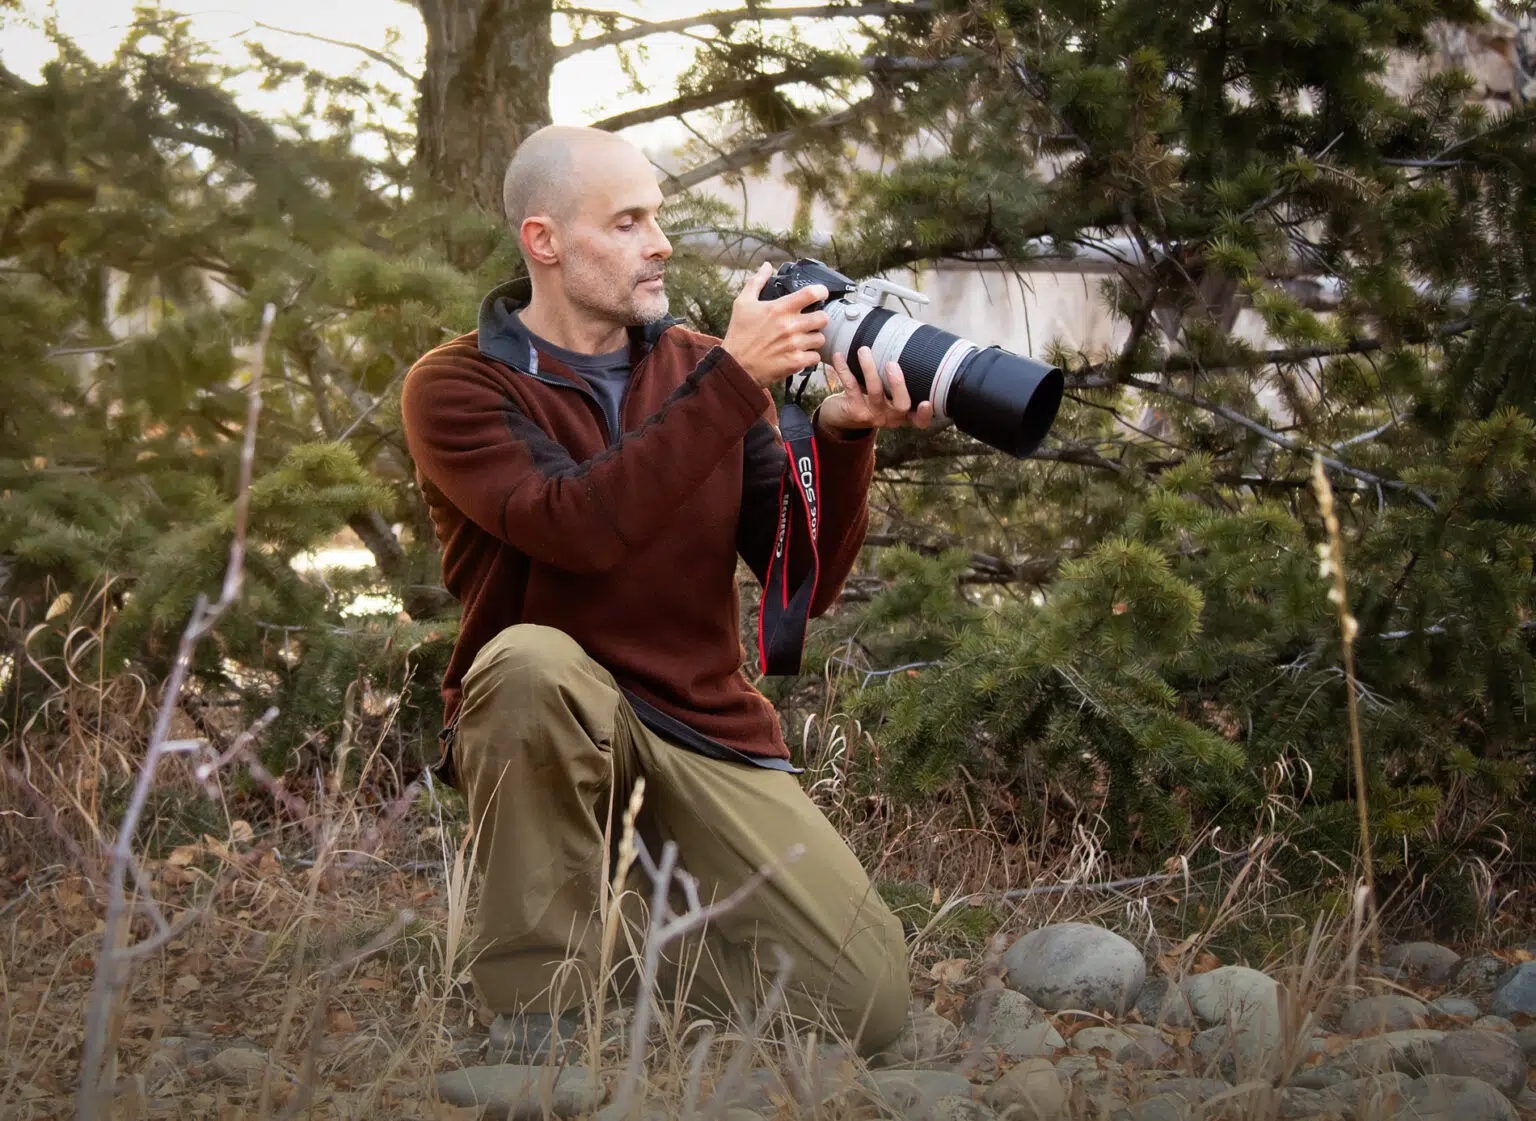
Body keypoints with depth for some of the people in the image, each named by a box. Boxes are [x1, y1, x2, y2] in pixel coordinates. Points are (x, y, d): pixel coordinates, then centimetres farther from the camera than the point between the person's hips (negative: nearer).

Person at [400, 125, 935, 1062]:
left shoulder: (702, 367, 7)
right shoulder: (456, 386, -7)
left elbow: (805, 582, 0)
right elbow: (579, 528, -26)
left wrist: (846, 438, -16)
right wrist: (734, 380, -27)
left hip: (706, 730, 4)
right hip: (545, 722, -3)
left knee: (871, 1002, -12)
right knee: (532, 659, -40)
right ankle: (537, 1013, -23)